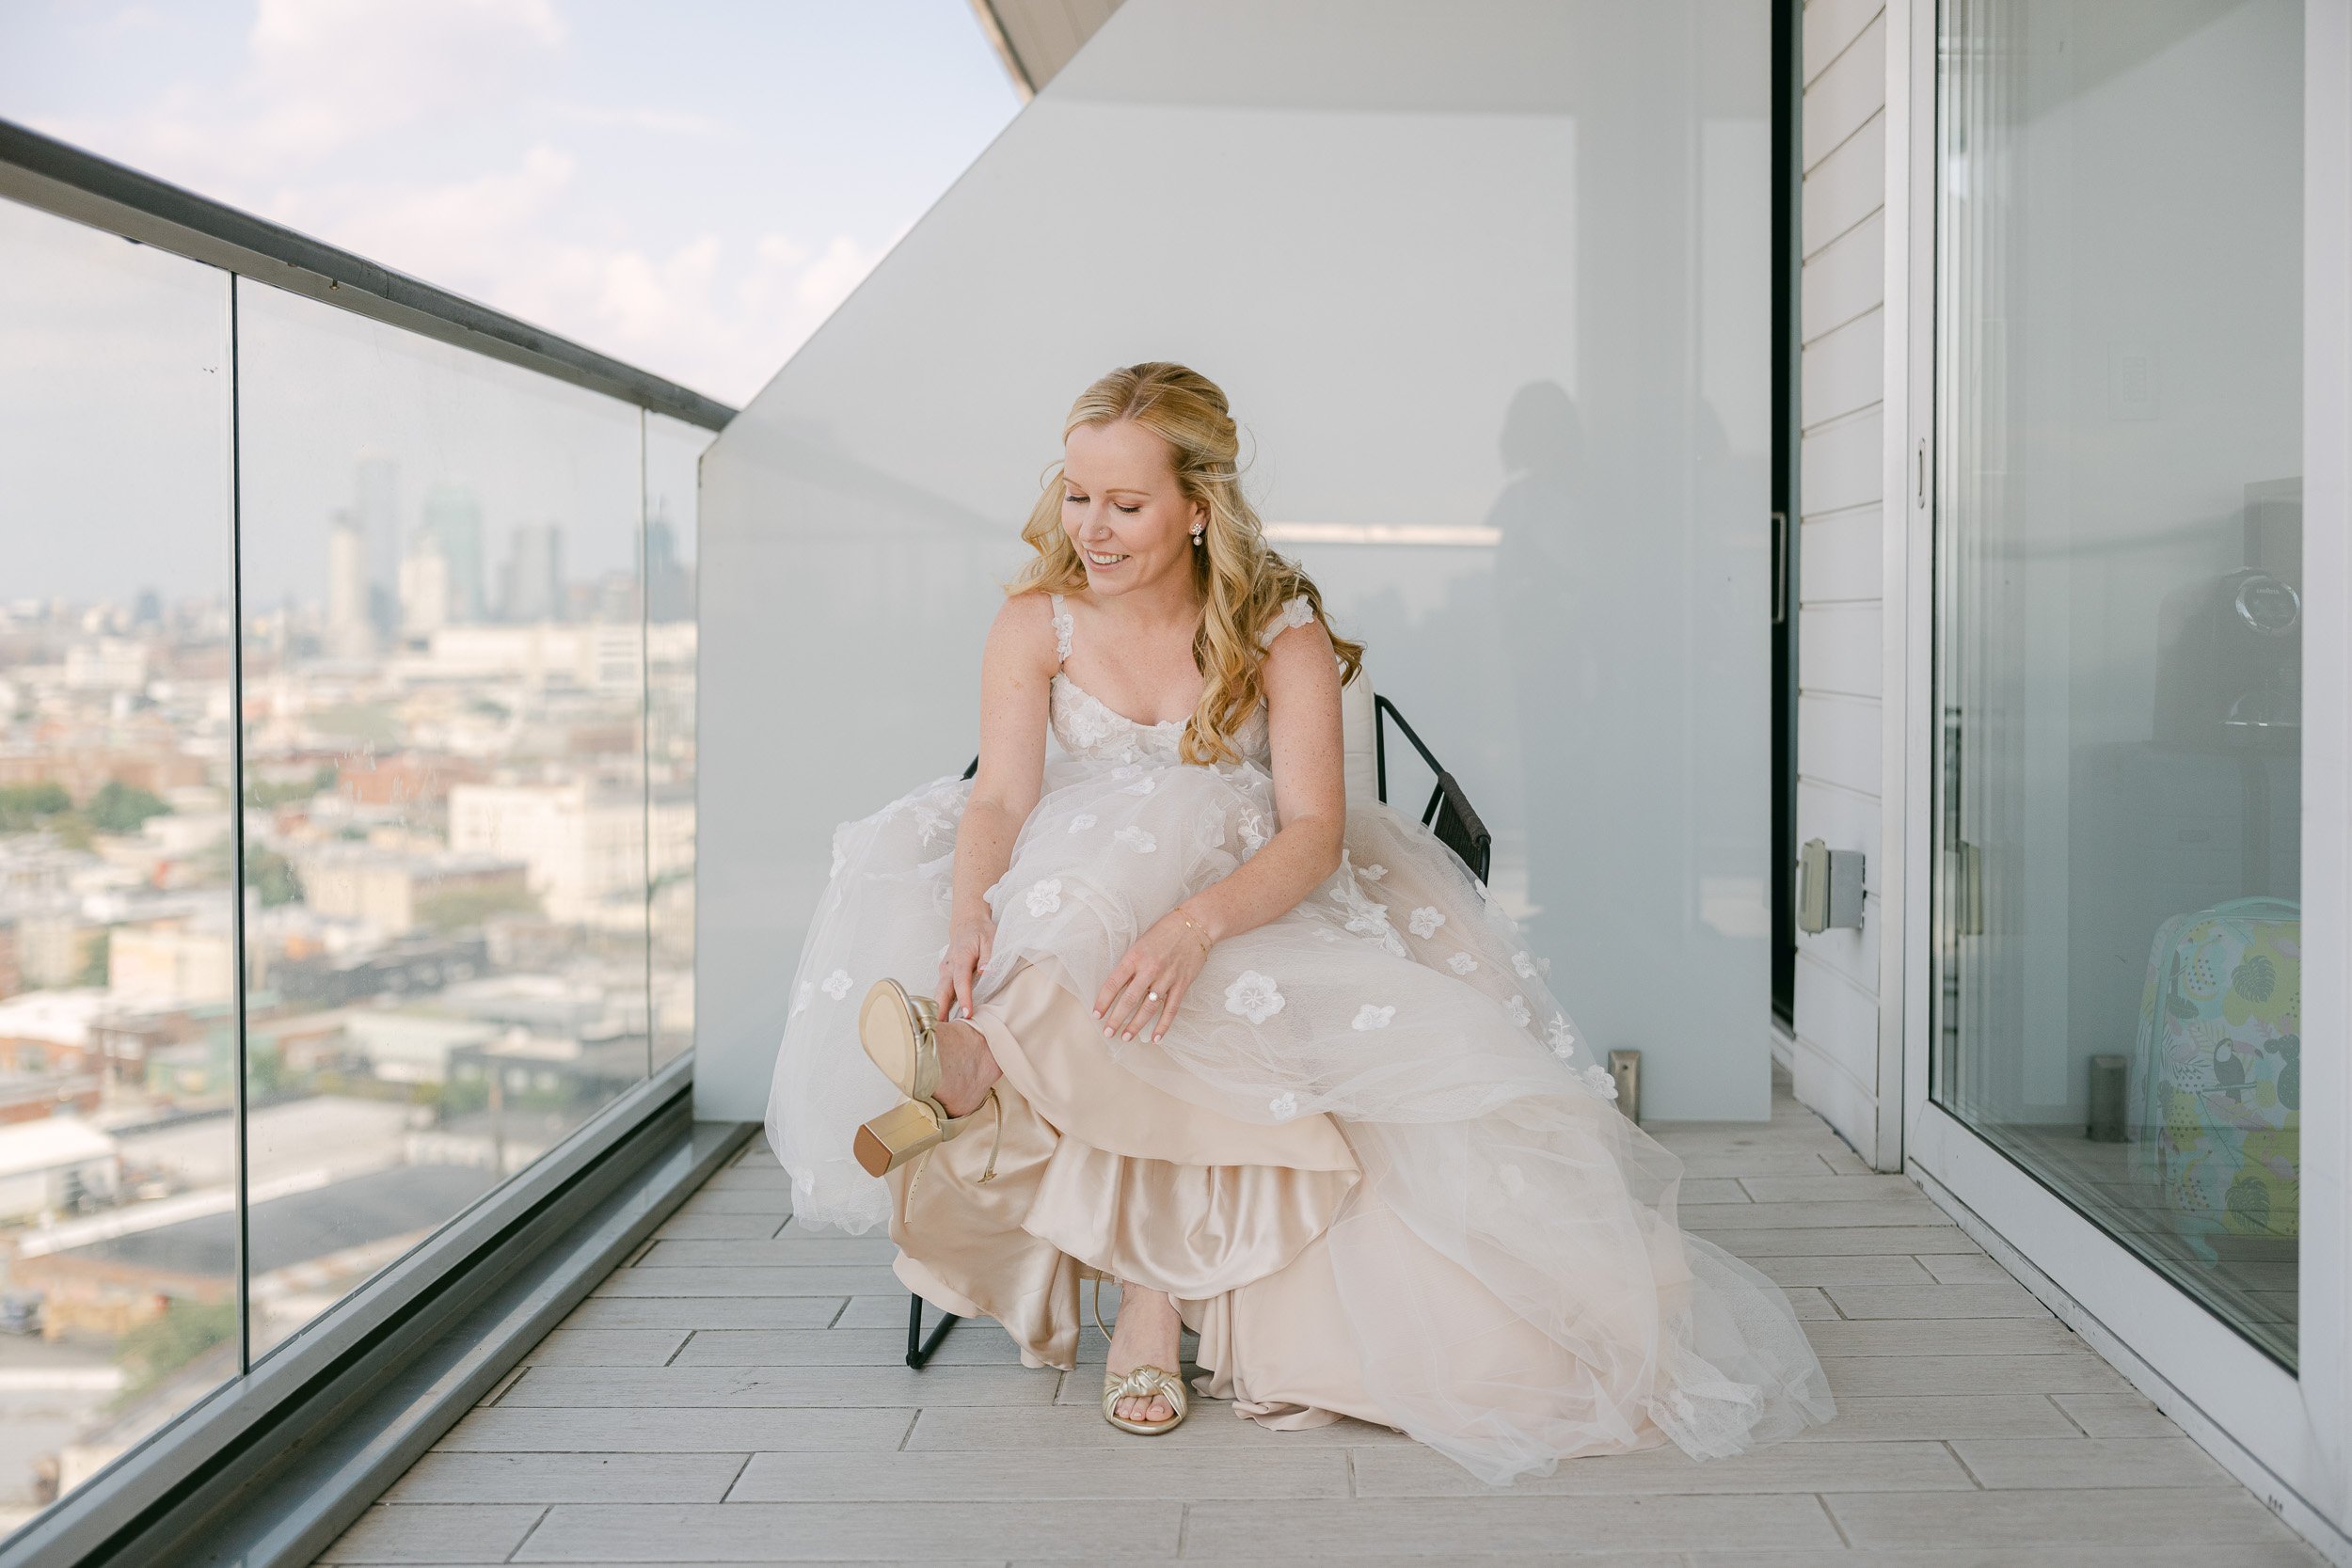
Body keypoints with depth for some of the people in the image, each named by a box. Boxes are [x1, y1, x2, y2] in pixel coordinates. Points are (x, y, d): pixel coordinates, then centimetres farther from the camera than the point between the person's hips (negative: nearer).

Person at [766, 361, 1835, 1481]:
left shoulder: (1281, 633, -10)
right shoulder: (1035, 622, -4)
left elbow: (1315, 829, -21)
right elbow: (1001, 797, -14)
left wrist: (1199, 923, -41)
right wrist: (969, 915, -37)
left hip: (1261, 910, -1)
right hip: (1079, 906, 1)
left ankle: (985, 1071, -50)